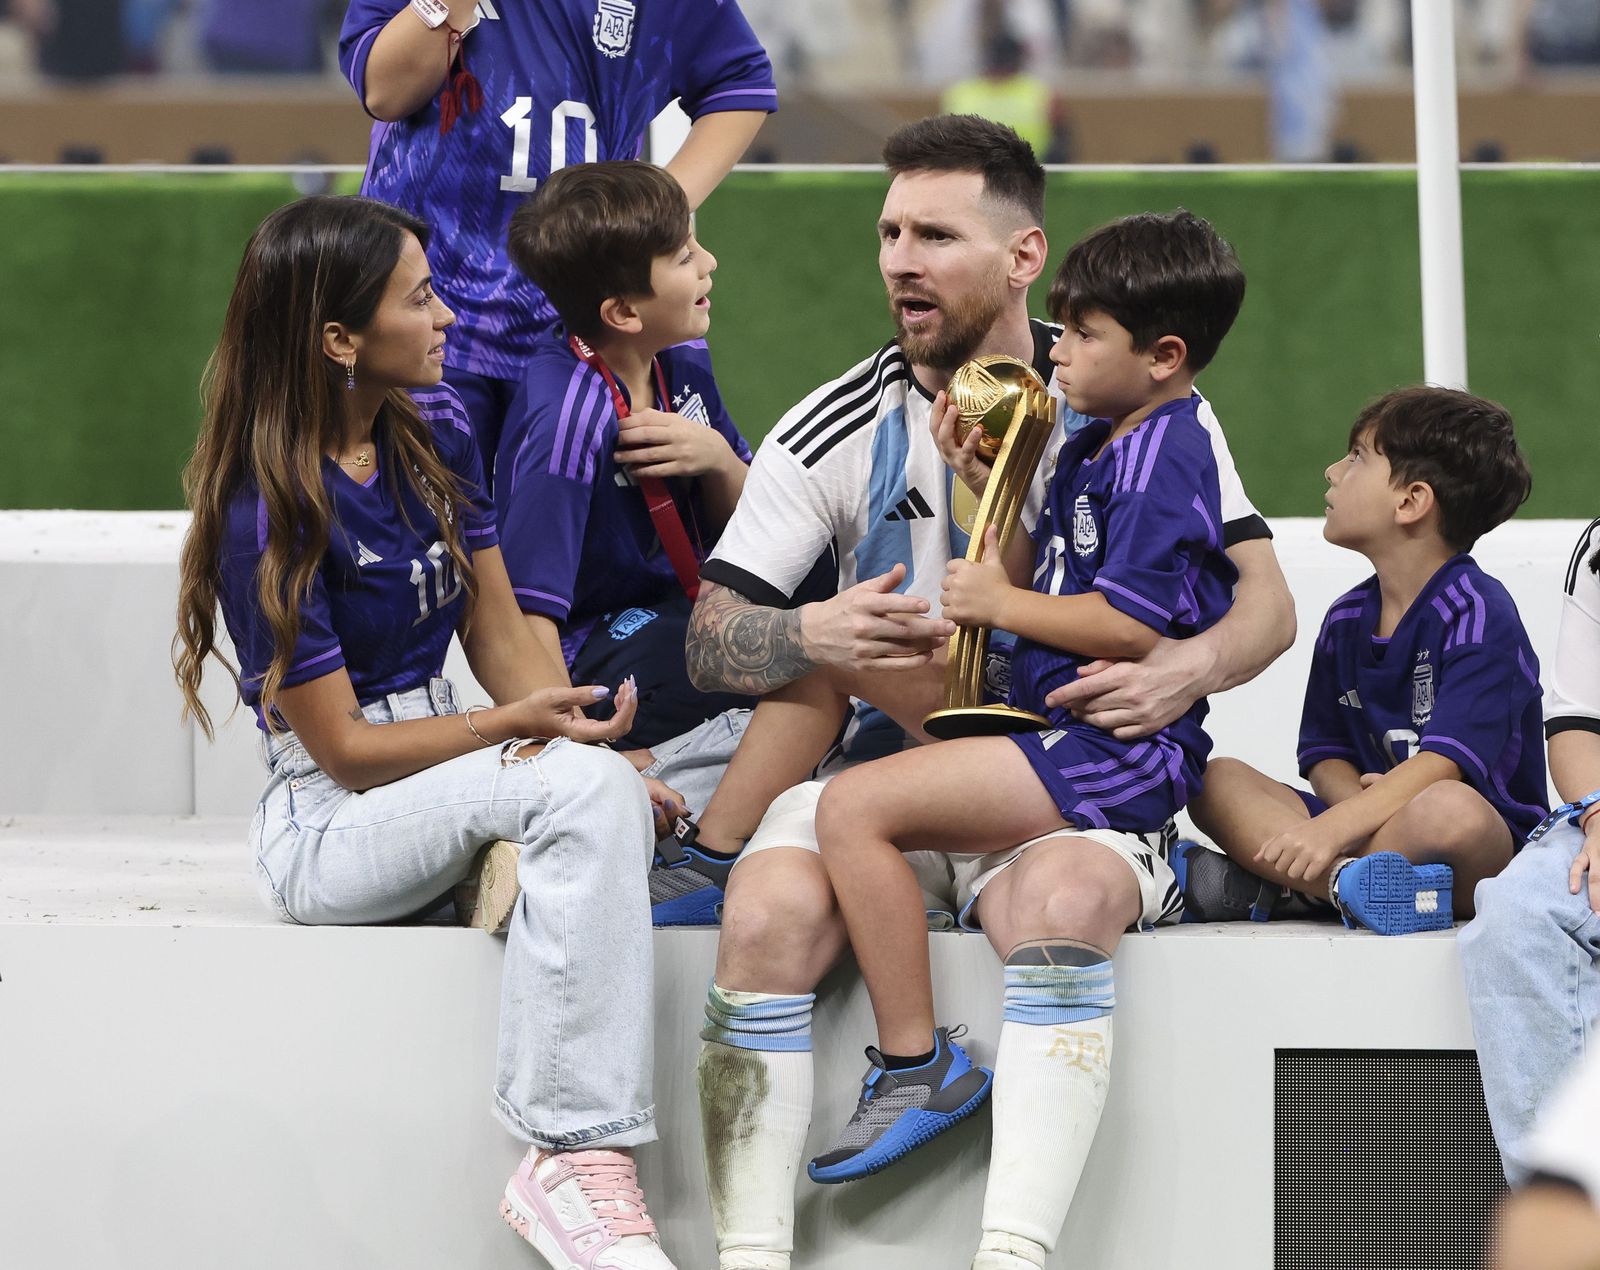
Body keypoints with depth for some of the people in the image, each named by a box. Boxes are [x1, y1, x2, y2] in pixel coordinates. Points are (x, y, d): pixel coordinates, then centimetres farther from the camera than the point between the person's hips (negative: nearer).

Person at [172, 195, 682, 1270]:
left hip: (447, 771, 8)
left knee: (608, 796, -22)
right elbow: (344, 750, -14)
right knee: (583, 790, -33)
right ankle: (580, 1153, -37)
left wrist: (583, 733, -9)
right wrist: (518, 727, -24)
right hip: (331, 825, -8)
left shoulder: (433, 428, 6)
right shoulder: (271, 514, -16)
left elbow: (501, 637, 8)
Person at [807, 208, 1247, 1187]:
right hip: (1076, 744, 11)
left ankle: (916, 1064, -17)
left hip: (1115, 748, -11)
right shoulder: (1093, 446, 18)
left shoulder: (1162, 456, -13)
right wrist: (984, 485, 10)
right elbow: (1040, 578, 22)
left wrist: (1002, 604, -11)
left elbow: (1133, 623, -22)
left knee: (854, 806, -19)